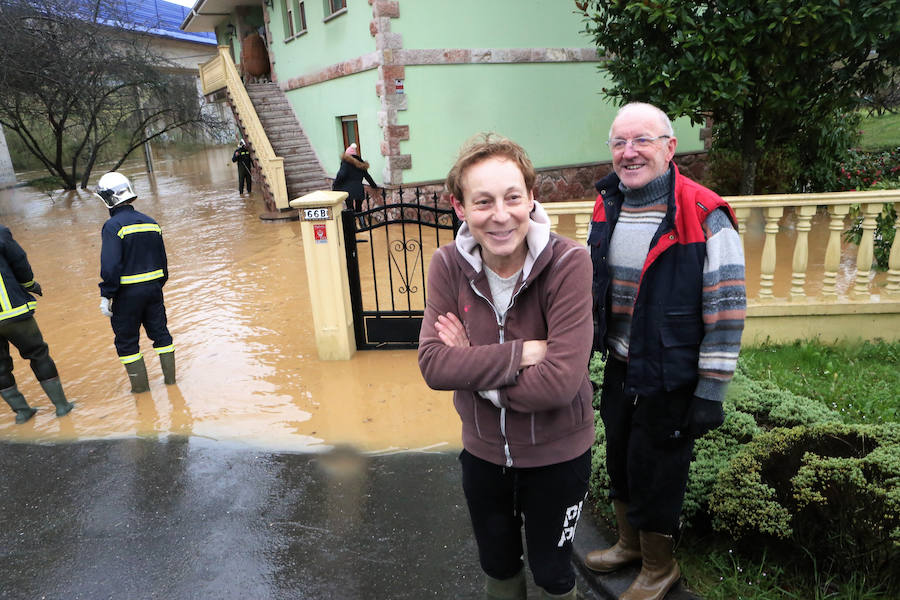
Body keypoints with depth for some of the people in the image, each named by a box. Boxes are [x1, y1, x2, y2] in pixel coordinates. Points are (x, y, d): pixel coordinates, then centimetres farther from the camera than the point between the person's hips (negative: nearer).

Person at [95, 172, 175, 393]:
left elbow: (111, 265, -20)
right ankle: (170, 376, 22)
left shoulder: (113, 226, -15)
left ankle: (140, 383, 14)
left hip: (128, 292, -6)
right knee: (159, 331, 16)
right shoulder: (151, 223, 6)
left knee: (126, 339, 9)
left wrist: (106, 296, -14)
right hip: (153, 287, 6)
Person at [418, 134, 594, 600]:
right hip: (483, 451, 3)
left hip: (557, 454, -3)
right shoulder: (449, 265, -14)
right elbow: (433, 364, -20)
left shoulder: (568, 263, -24)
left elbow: (561, 380, -30)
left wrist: (474, 368, -22)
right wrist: (521, 353, -28)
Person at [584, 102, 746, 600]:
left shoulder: (705, 218, -18)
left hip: (671, 381, -6)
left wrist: (710, 395, -15)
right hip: (618, 370, 6)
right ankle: (629, 544, 49)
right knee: (620, 465, 22)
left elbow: (727, 312, -16)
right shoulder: (606, 208, 1)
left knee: (656, 477, 11)